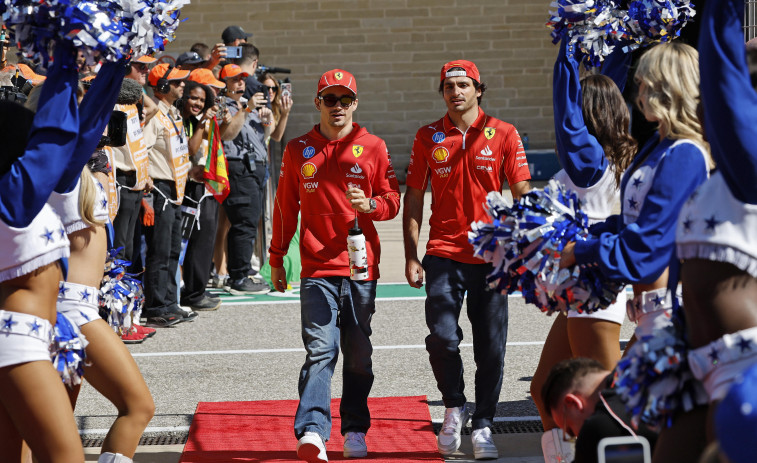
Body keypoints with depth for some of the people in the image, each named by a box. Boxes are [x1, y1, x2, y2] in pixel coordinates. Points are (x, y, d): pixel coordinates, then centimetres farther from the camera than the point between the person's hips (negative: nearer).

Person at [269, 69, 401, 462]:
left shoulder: (373, 147, 6)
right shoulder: (298, 150, 8)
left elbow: (392, 202, 8)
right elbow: (285, 207, 15)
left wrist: (370, 205, -14)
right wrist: (276, 260, 16)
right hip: (317, 268, -1)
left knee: (358, 354, 8)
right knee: (320, 350, -12)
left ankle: (355, 430, 20)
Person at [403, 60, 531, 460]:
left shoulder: (503, 134, 2)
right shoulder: (428, 137, 6)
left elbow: (521, 196, 3)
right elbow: (413, 198, 10)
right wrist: (410, 257, 3)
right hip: (443, 254, 0)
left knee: (490, 346, 2)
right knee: (442, 337, -12)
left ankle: (483, 426, 15)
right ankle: (453, 407, 14)